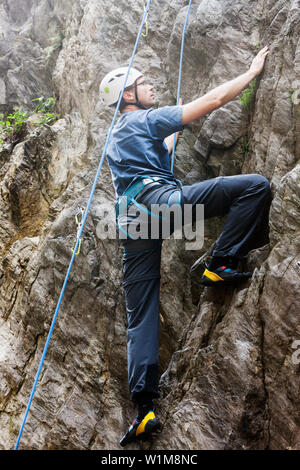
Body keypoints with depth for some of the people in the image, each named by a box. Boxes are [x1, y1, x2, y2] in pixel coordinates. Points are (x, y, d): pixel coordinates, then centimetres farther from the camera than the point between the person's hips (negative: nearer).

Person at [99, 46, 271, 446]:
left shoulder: (116, 140, 33)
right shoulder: (146, 119, 9)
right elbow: (214, 100, 7)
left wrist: (173, 134, 59)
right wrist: (254, 70, 18)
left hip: (131, 225, 9)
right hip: (159, 199, -8)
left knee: (140, 318, 5)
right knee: (255, 185, -13)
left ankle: (144, 406, -1)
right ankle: (221, 264, -10)